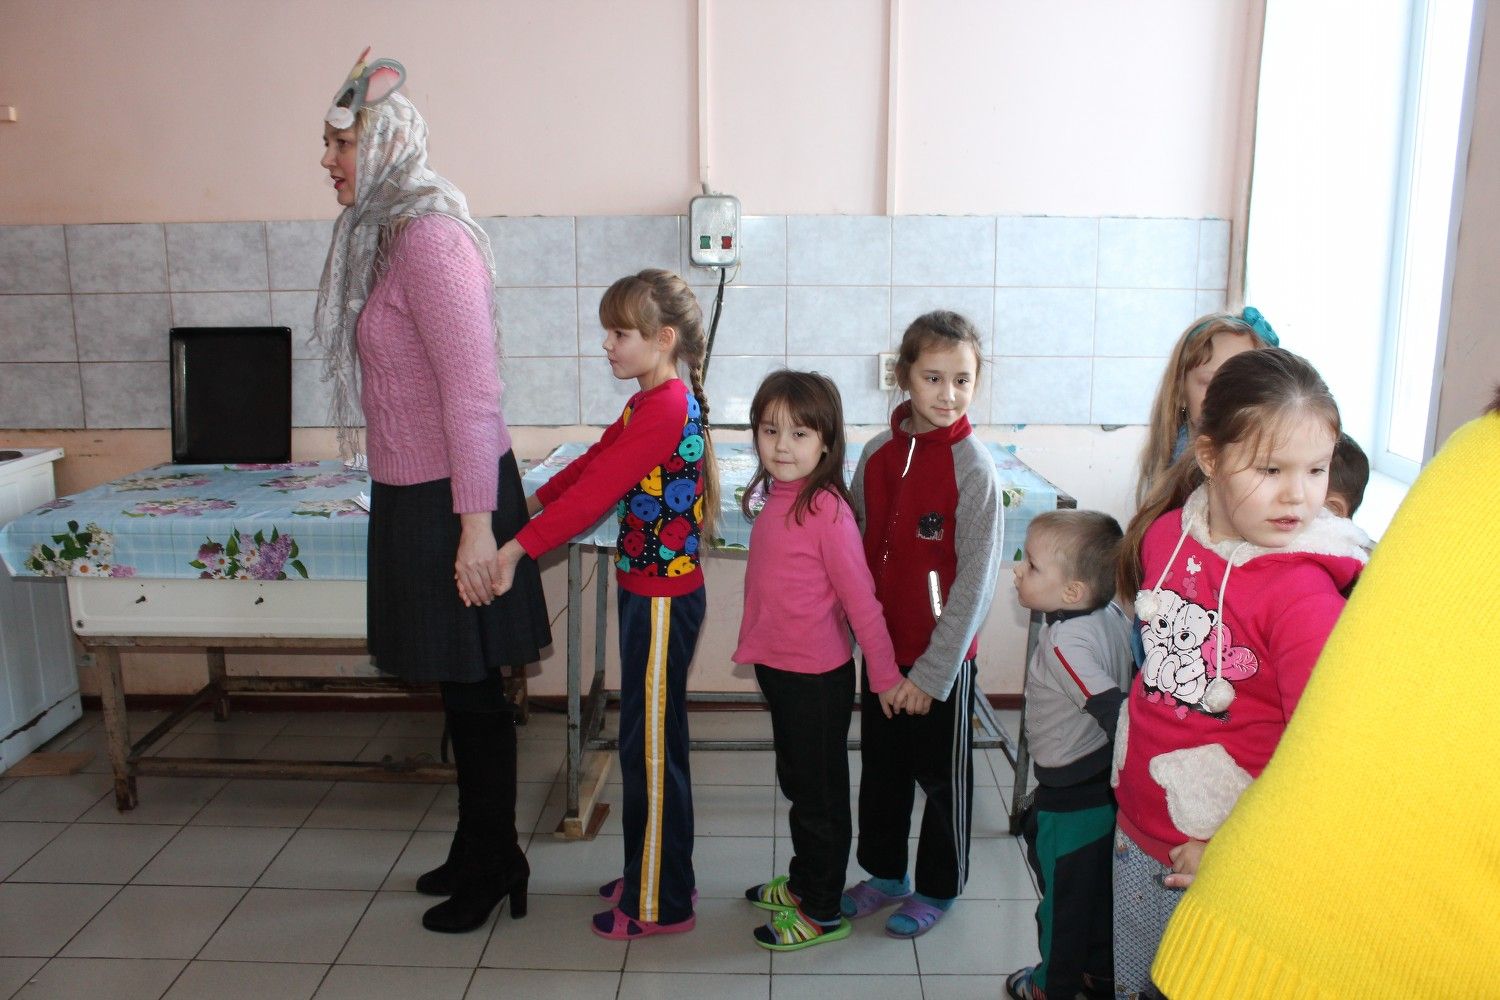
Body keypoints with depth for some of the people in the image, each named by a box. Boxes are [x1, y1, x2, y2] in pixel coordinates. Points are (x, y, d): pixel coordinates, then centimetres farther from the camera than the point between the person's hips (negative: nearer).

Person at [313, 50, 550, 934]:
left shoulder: (429, 239, -17)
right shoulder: (384, 234, 14)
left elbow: (473, 390, -22)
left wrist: (476, 525, -23)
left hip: (451, 498, -9)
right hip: (413, 496, 9)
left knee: (473, 689, 4)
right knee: (461, 687, 18)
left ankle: (494, 869, 22)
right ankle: (478, 851, 34)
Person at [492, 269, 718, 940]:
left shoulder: (666, 409, -21)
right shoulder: (650, 403, 11)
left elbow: (596, 491, -25)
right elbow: (594, 462, 18)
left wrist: (519, 546, -22)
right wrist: (533, 500, 11)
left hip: (662, 599, -10)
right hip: (648, 591, 10)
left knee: (652, 750, 2)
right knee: (646, 741, 19)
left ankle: (659, 906, 18)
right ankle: (651, 876, 35)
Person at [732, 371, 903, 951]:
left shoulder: (827, 509, -22)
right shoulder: (773, 497, 3)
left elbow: (860, 598, -19)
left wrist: (886, 675, -14)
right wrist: (754, 644, 15)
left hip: (818, 675, -8)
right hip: (777, 665, 8)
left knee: (820, 793, 9)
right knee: (796, 782, 24)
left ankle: (823, 912, 27)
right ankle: (803, 882, 43)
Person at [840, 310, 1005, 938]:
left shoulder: (972, 467, -16)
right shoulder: (879, 452, -1)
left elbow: (974, 581, -16)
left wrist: (932, 672, -16)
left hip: (942, 658, -5)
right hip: (882, 648, 5)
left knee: (941, 775, 13)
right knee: (880, 768, 20)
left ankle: (938, 889, 34)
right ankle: (884, 873, 41)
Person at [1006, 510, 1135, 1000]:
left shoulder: (1064, 643, -29)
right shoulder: (1113, 615, -6)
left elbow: (1115, 713, -33)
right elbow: (1131, 693, 3)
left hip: (1069, 801, -7)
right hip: (1108, 792, 7)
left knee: (1063, 899, 15)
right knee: (1101, 892, 24)